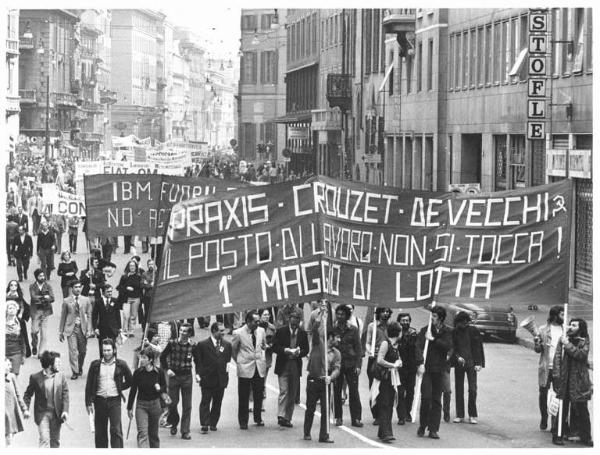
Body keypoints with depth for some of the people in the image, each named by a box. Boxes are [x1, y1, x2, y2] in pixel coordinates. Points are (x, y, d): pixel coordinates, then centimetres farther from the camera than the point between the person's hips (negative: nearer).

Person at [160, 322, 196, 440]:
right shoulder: (172, 344, -4)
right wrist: (167, 369, -3)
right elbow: (162, 357, 7)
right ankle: (174, 424, 28)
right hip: (174, 376, 0)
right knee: (172, 402, 0)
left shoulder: (192, 346, -3)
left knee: (187, 406, 0)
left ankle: (185, 431, 5)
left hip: (187, 377, 0)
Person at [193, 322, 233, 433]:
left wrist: (224, 370, 2)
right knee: (205, 402, -2)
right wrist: (198, 374, -9)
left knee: (217, 403, 9)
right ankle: (204, 425, 0)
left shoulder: (227, 345, 7)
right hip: (207, 378, -4)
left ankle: (213, 423, 20)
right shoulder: (202, 345, -4)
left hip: (221, 379, 4)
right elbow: (198, 361, -1)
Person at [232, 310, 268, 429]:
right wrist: (239, 362, 8)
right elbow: (233, 349, 5)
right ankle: (243, 422, 9)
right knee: (243, 397, 0)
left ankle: (258, 418, 22)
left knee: (259, 396, 7)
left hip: (259, 368, 4)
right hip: (245, 369, -3)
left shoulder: (261, 331, 5)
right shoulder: (238, 333, -8)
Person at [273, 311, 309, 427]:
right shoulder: (281, 331, -2)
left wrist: (299, 352, -14)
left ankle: (287, 418, 14)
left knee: (292, 394, 7)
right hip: (283, 366, -3)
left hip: (296, 366, 3)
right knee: (284, 391, -13)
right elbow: (275, 347, -3)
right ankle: (281, 416, -17)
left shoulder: (303, 333, 5)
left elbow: (306, 350, 6)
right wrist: (285, 350, -20)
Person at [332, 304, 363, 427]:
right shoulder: (332, 329, 4)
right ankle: (338, 418, 12)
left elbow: (358, 348, 3)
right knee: (337, 392, 3)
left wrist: (358, 365, -5)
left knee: (354, 392, -2)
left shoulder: (353, 329, 3)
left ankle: (356, 418, 4)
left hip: (351, 364, -1)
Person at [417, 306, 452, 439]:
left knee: (436, 400, 3)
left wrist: (433, 339, -14)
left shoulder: (446, 332, 6)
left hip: (439, 369, 2)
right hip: (426, 368, -2)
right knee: (426, 397, -9)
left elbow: (448, 346, -9)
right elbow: (419, 347, -8)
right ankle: (422, 426, 7)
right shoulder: (424, 331, 2)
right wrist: (420, 364, -20)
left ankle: (433, 429, 8)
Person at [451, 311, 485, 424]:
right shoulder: (454, 332, 6)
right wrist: (458, 357, -11)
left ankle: (473, 415, 0)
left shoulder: (473, 331, 1)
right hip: (458, 364, 2)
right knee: (459, 389, 4)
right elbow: (452, 348, 7)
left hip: (471, 364, -2)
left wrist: (478, 363, -6)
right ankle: (460, 415, 10)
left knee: (472, 389, -7)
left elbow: (478, 347, 1)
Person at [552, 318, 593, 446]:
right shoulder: (562, 339, 6)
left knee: (581, 409, 4)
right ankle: (557, 435, 10)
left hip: (579, 380, 0)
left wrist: (568, 345, -14)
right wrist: (556, 375, -7)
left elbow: (582, 355, -14)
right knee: (562, 409, 2)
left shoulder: (584, 341, 4)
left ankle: (585, 437, 13)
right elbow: (557, 357, 2)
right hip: (564, 379, 0)